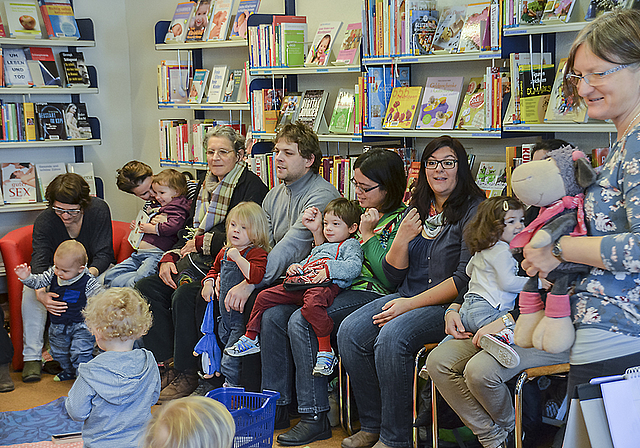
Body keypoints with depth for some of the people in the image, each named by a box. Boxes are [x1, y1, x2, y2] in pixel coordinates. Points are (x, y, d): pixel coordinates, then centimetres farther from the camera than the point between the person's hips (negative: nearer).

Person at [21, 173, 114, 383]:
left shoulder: (98, 210, -21)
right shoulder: (45, 220, -20)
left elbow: (103, 254, -21)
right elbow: (39, 261, -29)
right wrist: (41, 293, -51)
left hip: (93, 269, -1)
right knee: (30, 290, -27)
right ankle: (32, 356, -21)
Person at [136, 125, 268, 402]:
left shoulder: (251, 187, -9)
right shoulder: (206, 185, 18)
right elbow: (189, 231, 21)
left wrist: (200, 242, -8)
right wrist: (169, 257, 3)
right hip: (197, 263, 9)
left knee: (185, 294, -31)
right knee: (146, 288, -7)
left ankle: (186, 374, -17)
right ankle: (166, 365, -6)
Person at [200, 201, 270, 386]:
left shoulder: (257, 253, -14)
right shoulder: (224, 252, 11)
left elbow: (256, 276, -33)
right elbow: (215, 269, 31)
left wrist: (237, 257, -32)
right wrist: (209, 282, 12)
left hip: (242, 317, -8)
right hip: (225, 315, 8)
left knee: (230, 364, -9)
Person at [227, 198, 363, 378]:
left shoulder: (350, 245, 10)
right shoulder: (321, 247, 36)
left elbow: (354, 267, -8)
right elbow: (306, 262, 44)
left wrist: (329, 269, -18)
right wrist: (294, 267, 21)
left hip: (328, 285, -9)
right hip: (301, 284, 9)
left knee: (312, 302, -43)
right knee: (264, 297, 2)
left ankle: (326, 352, -36)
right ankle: (251, 339, 16)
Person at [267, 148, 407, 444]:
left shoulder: (401, 220, -7)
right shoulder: (361, 212, 17)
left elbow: (390, 278, -16)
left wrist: (368, 235, -14)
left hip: (371, 294, -8)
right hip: (341, 288, 8)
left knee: (300, 321, -28)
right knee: (272, 316, -10)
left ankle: (315, 417, -21)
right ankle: (276, 406, -4)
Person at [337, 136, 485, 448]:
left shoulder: (474, 211, -6)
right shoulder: (416, 211, 15)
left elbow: (466, 278, -15)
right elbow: (393, 275, 15)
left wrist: (411, 304, -17)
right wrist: (402, 239, -4)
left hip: (448, 305, -7)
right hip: (408, 297, 7)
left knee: (392, 336, -31)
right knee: (350, 331, -14)